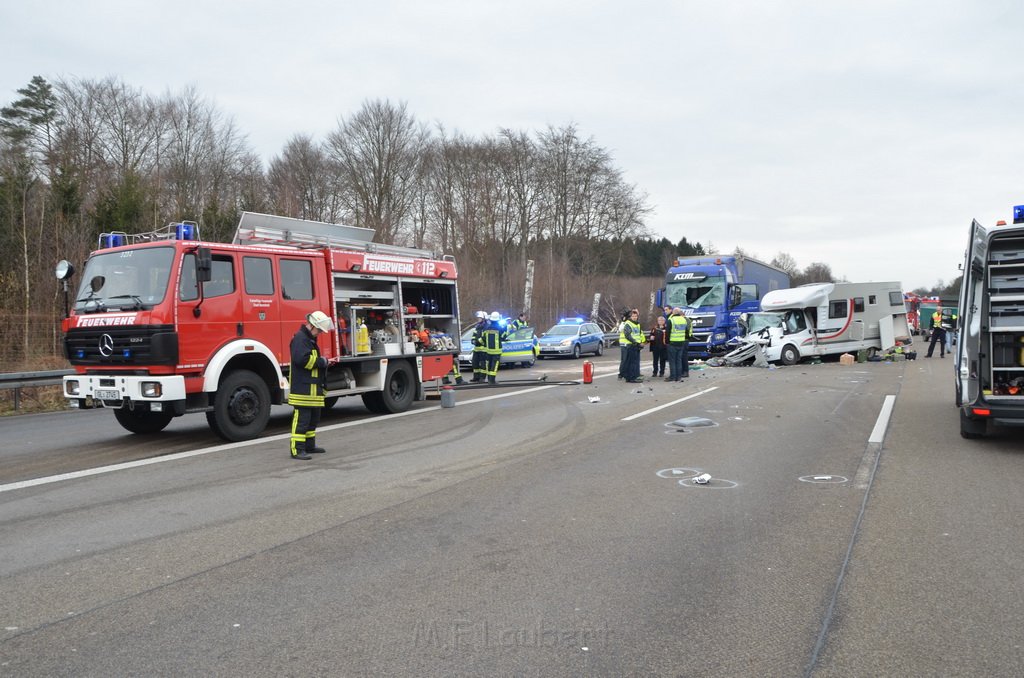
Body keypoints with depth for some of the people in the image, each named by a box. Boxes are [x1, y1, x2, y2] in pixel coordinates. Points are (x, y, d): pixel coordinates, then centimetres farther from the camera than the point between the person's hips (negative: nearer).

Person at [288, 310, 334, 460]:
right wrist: (321, 361, -14)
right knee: (302, 418, -10)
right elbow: (302, 359, -27)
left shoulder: (310, 339, 21)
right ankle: (297, 449, -8)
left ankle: (309, 445, 26)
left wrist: (323, 363, 10)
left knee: (313, 418, 17)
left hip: (313, 388, 11)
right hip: (303, 388, -11)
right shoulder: (300, 338, -13)